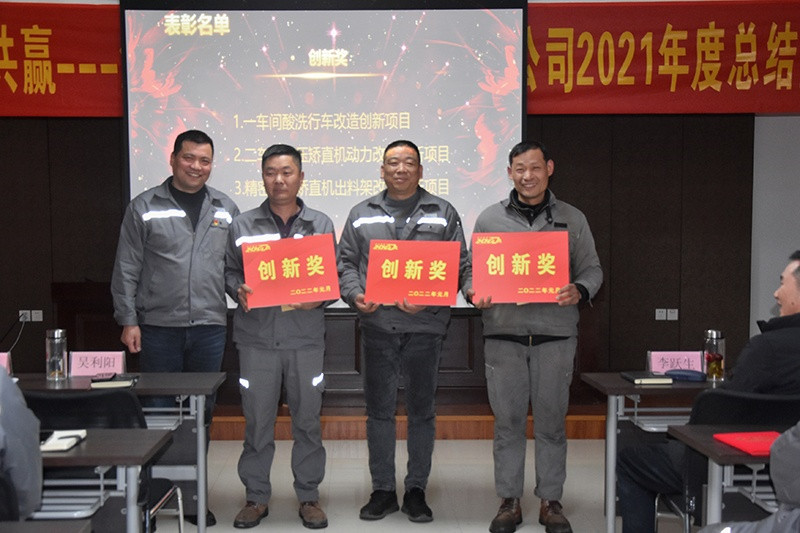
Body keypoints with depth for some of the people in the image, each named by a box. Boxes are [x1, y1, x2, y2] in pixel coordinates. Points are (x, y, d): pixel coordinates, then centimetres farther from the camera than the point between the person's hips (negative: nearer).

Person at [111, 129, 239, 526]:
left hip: (209, 327, 3)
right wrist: (128, 320, -5)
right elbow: (126, 269, 1)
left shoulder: (225, 209, 11)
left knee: (202, 412, 10)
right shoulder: (144, 208, 2)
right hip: (158, 328, -2)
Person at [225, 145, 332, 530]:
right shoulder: (243, 225, 7)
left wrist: (321, 298, -10)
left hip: (306, 338, 0)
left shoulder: (320, 224, 9)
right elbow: (230, 271, 10)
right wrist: (238, 292, -11)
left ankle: (309, 497, 20)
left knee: (307, 420, 7)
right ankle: (256, 497, 21)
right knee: (257, 422, 6)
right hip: (257, 338, 0)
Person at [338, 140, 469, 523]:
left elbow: (459, 268, 3)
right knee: (379, 411, 8)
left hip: (424, 326, -1)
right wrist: (355, 295, -9)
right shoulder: (362, 214, 12)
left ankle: (417, 491, 20)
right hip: (377, 325, 1)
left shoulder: (443, 214, 8)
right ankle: (382, 490, 20)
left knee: (422, 411, 7)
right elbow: (345, 263, 11)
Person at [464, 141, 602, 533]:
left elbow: (592, 269, 10)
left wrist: (579, 291, -11)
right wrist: (474, 294, -10)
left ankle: (550, 501, 19)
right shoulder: (490, 219, 9)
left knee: (551, 420, 6)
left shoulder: (572, 219, 9)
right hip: (504, 333, 0)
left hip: (555, 334, 0)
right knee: (508, 420, 5)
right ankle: (509, 501, 17)